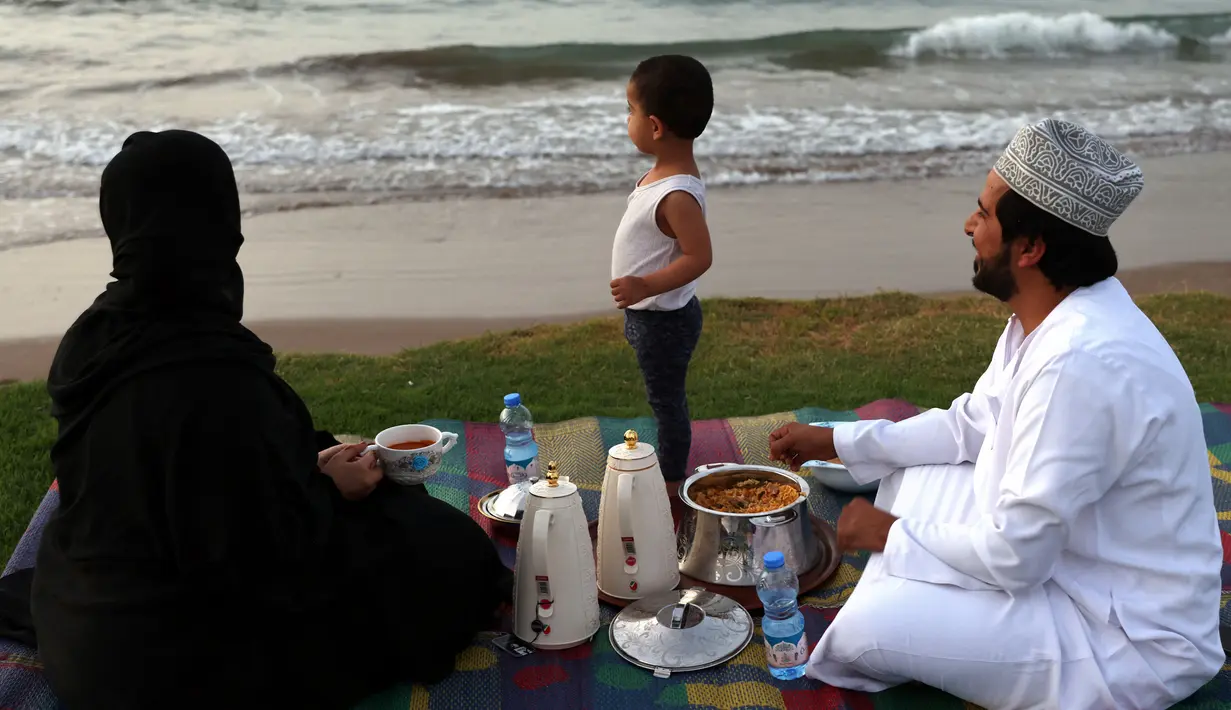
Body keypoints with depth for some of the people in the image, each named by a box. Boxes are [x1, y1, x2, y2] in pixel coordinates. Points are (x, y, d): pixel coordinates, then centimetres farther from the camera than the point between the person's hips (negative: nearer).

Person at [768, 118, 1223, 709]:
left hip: (1130, 636, -9)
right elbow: (972, 424, 13)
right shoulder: (1048, 318, -2)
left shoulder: (1081, 363, -33)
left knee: (865, 630, -18)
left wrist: (891, 536, -11)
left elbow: (1015, 556, -28)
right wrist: (835, 441, 10)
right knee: (910, 482, 10)